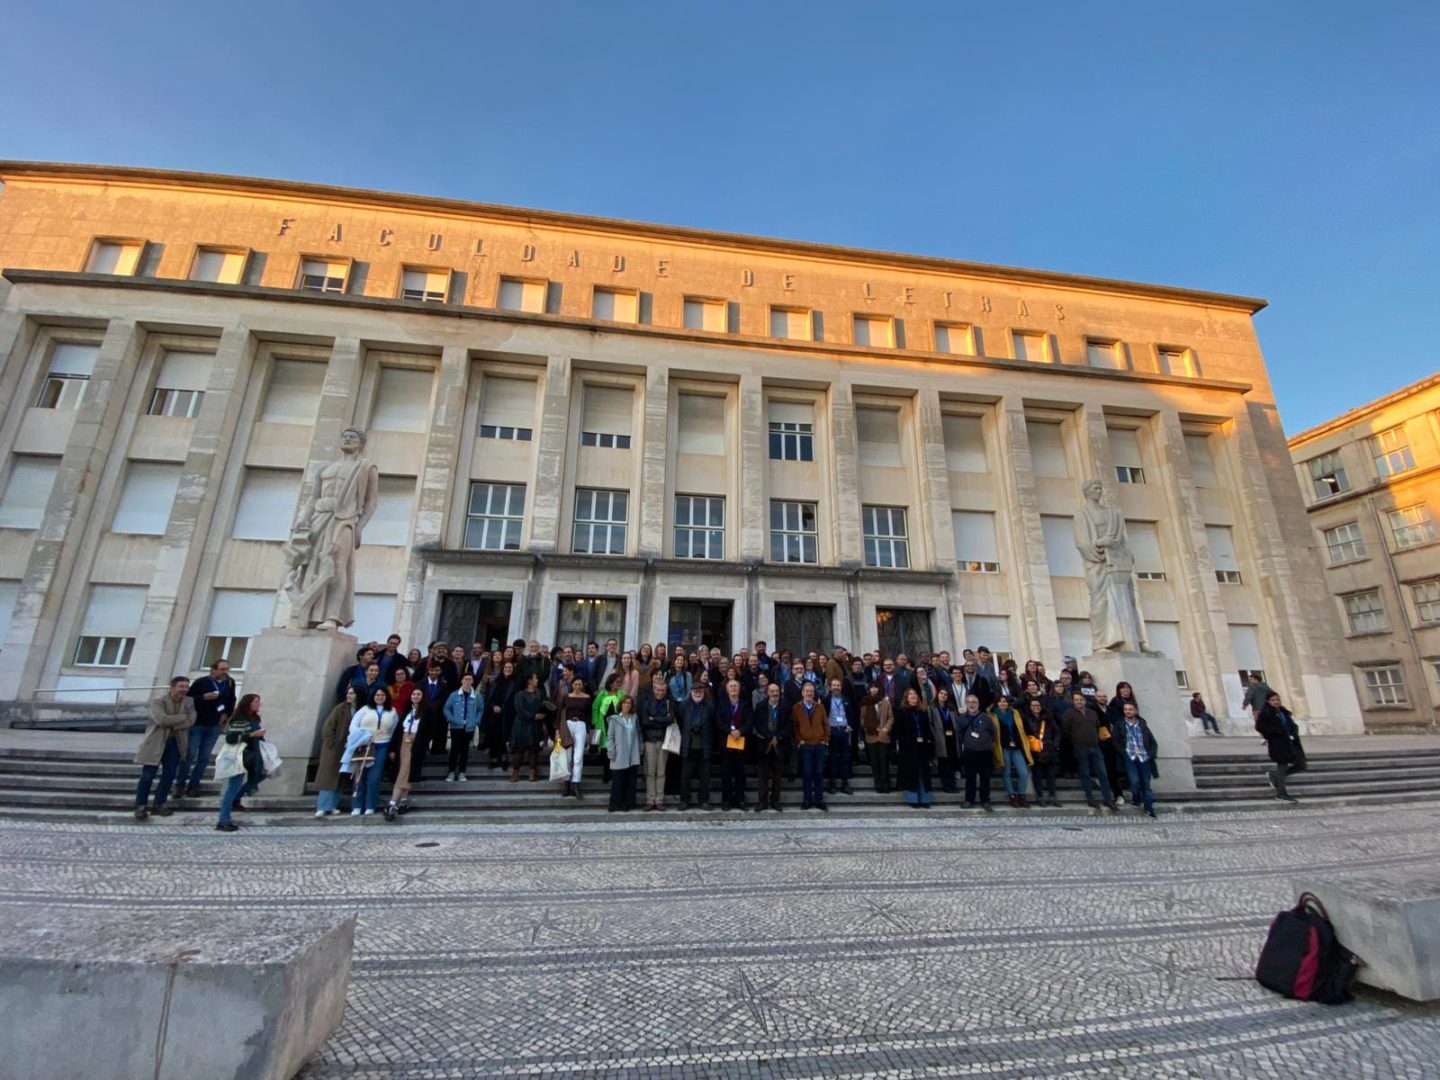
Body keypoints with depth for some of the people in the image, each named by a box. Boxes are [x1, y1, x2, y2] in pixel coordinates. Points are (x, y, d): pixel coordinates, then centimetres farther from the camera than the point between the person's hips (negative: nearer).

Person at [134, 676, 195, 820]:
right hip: (156, 743, -4)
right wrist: (183, 717, -17)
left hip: (175, 743, 4)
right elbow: (162, 719, -25)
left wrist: (172, 725, -21)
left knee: (169, 776, 7)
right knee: (148, 776, -1)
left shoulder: (189, 702, 2)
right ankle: (141, 806, 13)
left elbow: (191, 721, -9)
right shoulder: (158, 702, -11)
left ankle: (159, 804, 19)